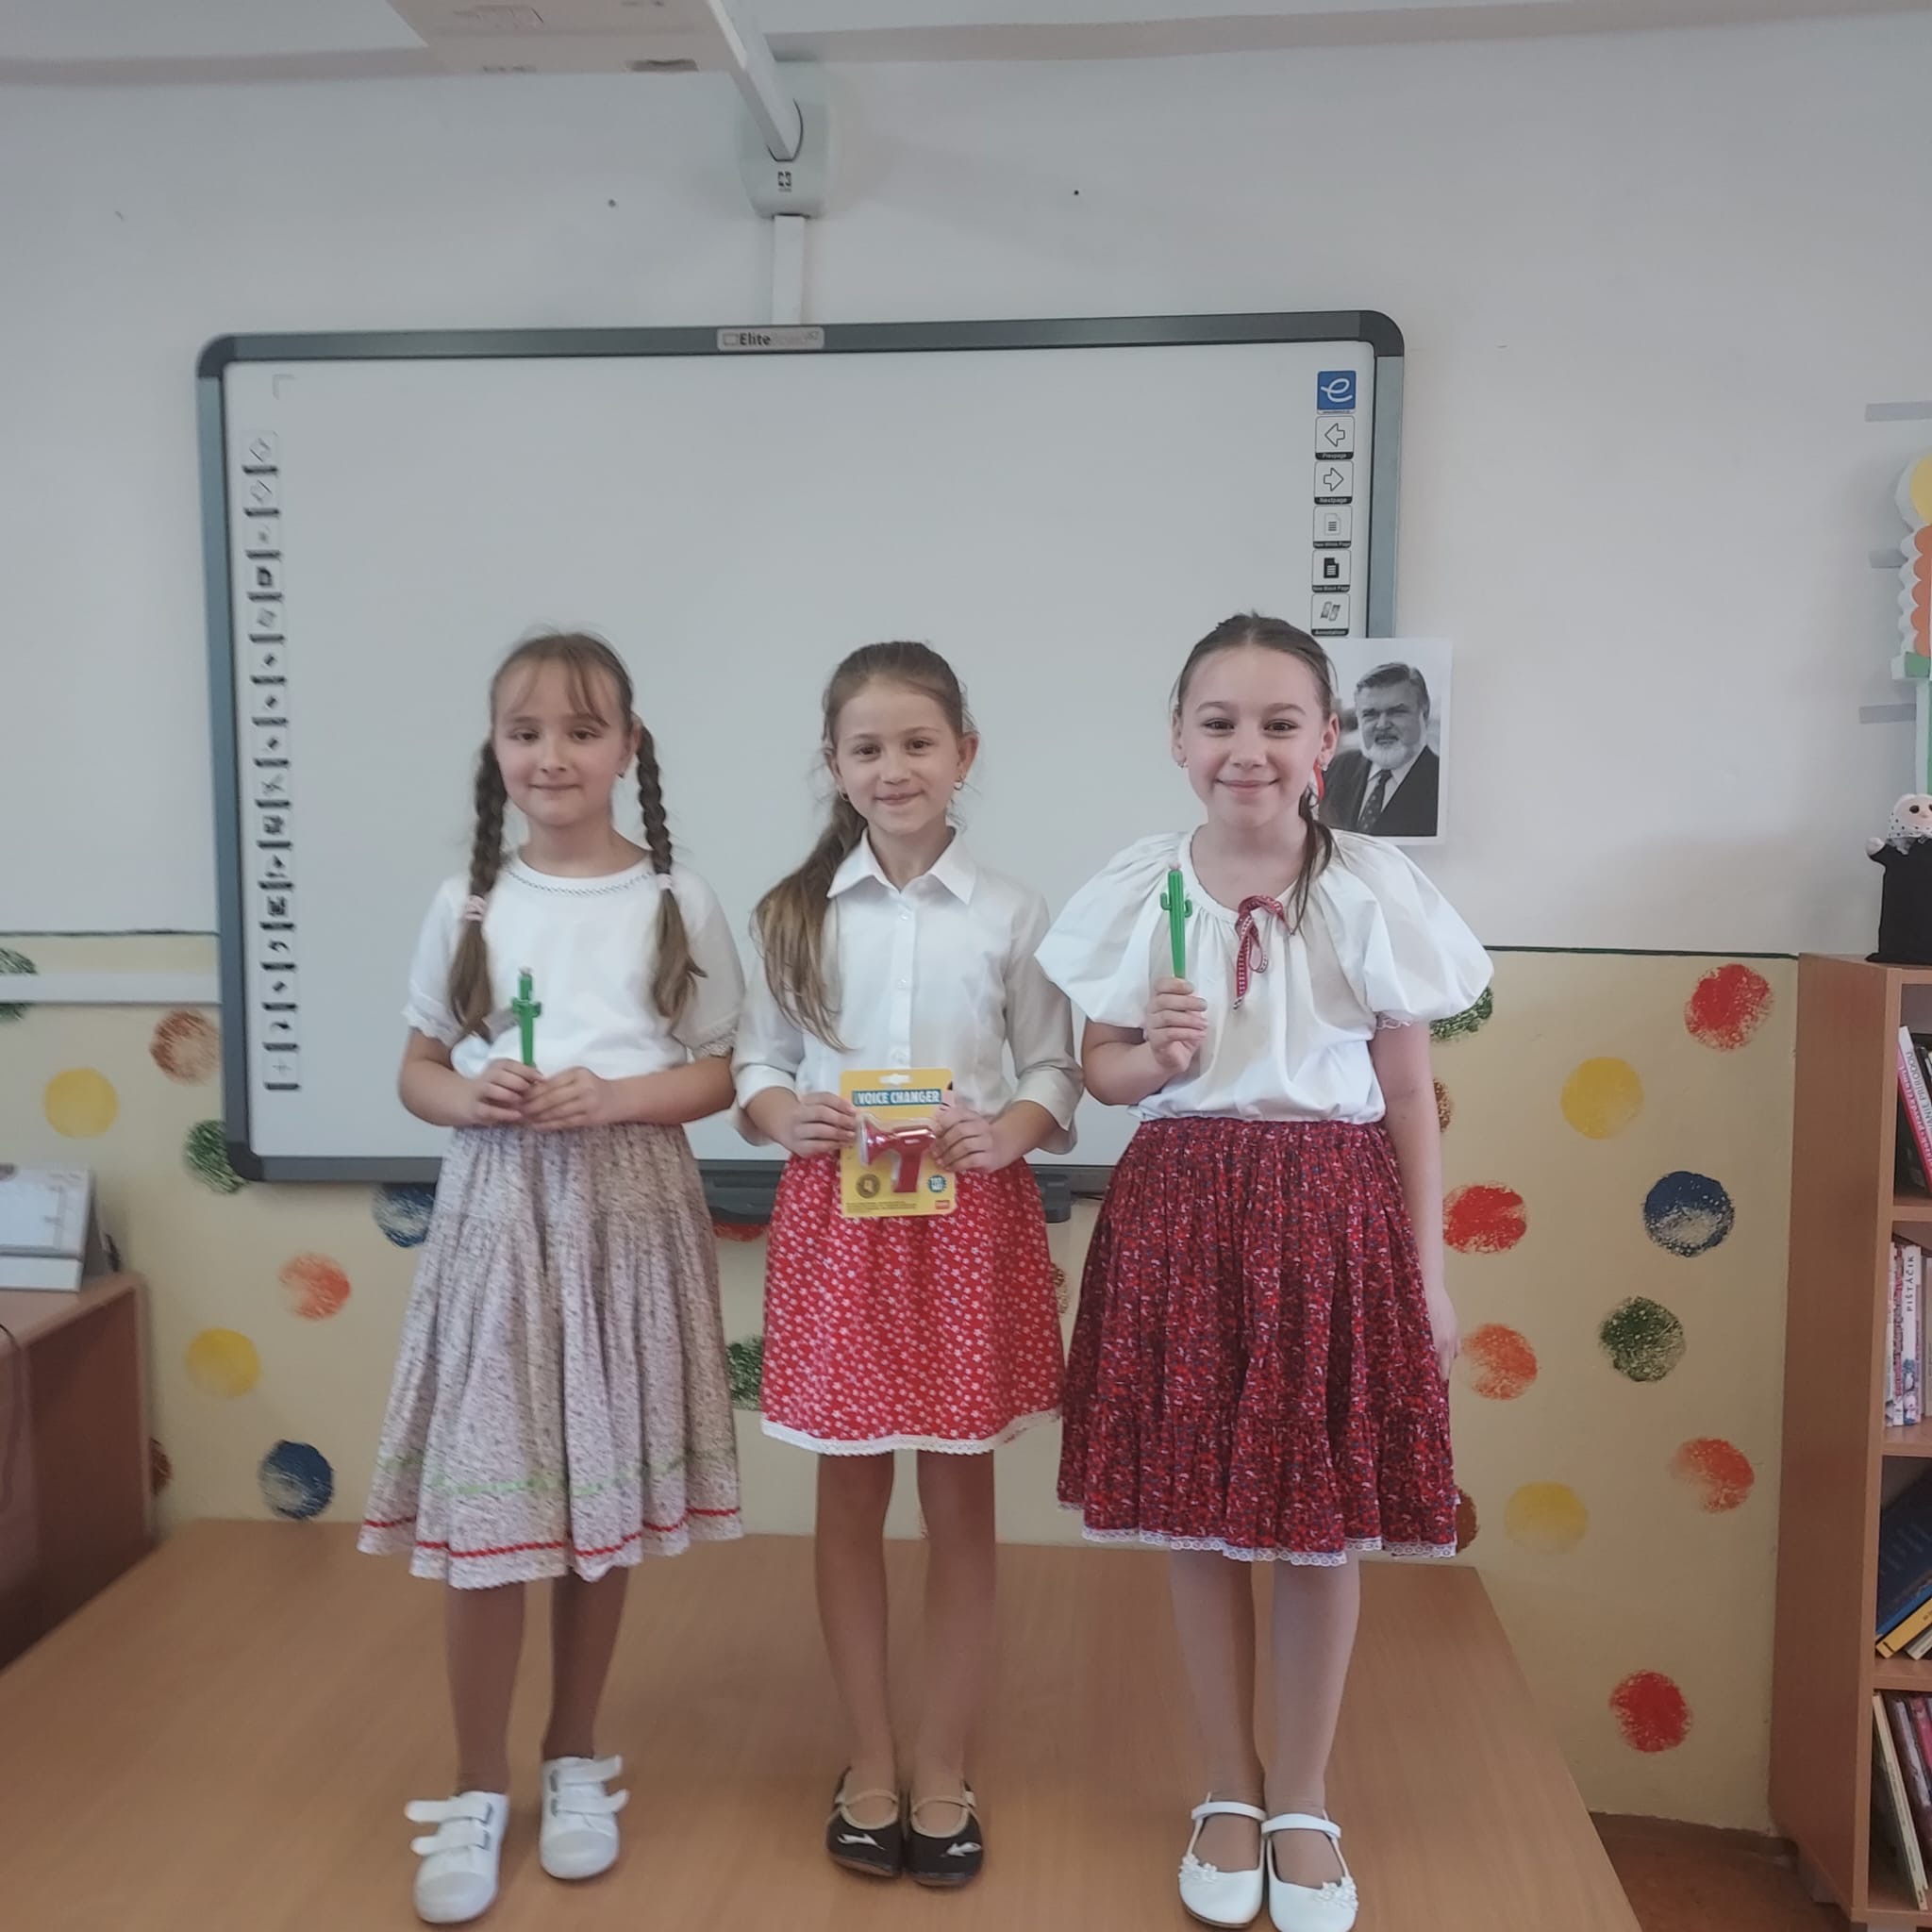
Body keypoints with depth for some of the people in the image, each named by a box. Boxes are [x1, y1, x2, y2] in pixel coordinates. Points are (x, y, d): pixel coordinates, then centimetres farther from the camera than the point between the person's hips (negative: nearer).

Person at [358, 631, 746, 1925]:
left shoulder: (679, 901, 1)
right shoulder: (467, 905, 5)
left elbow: (719, 1075, 1)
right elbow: (418, 1071, 9)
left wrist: (615, 1098, -15)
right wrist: (473, 1098, -12)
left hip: (629, 1216, 0)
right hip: (497, 1213, 1)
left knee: (605, 1502, 8)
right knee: (483, 1508, 0)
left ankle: (576, 1763, 28)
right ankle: (477, 1792, 19)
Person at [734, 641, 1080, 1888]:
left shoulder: (1010, 912, -2)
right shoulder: (796, 910, 1)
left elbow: (1055, 1070, 2)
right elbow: (756, 1063, 5)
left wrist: (1012, 1129, -18)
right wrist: (784, 1112, -15)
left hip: (970, 1218, -1)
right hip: (838, 1214, 1)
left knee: (961, 1502, 8)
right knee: (851, 1500, 11)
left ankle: (944, 1776, 26)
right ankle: (871, 1765, 29)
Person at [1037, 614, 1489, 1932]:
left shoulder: (1375, 893, -4)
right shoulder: (1138, 893, 0)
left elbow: (1410, 1093, 1)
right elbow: (1100, 1067, 8)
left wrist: (1427, 1266, 0)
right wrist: (1154, 1058, -14)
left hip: (1333, 1216, -1)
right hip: (1180, 1215, 1)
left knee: (1326, 1527, 9)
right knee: (1195, 1521, 10)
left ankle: (1303, 1801, 31)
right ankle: (1229, 1788, 32)